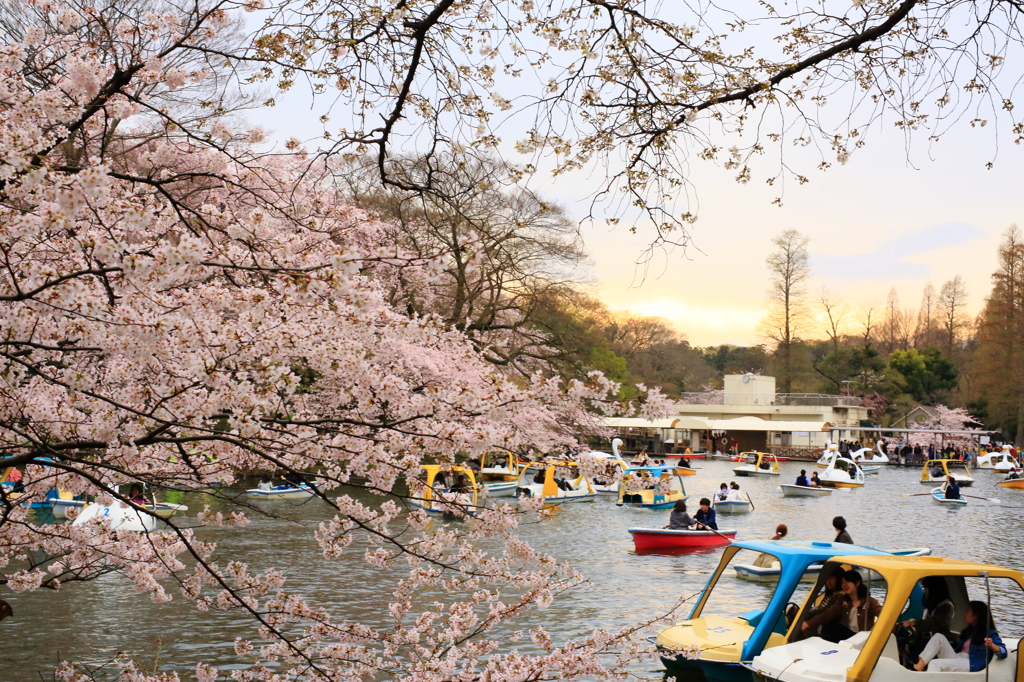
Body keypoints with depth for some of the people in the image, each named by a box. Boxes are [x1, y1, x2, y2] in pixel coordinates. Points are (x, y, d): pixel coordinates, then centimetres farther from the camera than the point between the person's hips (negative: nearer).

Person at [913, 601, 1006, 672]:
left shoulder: (989, 633, -1)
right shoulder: (968, 631, 24)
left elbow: (1003, 653, -11)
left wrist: (991, 645, -29)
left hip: (971, 664, -8)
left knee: (935, 664, -28)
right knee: (939, 637, -9)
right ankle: (919, 665, -25)